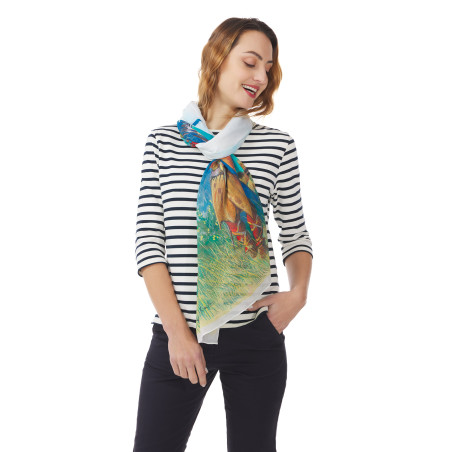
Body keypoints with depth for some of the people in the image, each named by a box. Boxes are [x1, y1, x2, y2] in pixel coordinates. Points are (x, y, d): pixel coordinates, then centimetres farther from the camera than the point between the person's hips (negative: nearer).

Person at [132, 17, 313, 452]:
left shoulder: (277, 144, 5)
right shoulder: (164, 142, 3)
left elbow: (295, 232, 12)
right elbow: (148, 240, -2)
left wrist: (298, 293, -7)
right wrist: (177, 330, -9)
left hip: (256, 337, 1)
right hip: (177, 335, 0)